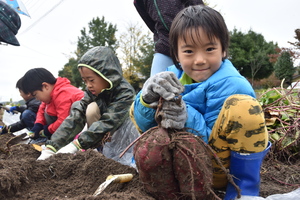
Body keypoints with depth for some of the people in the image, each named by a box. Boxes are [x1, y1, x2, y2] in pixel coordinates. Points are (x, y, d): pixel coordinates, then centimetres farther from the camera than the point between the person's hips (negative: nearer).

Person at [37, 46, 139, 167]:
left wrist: (76, 144, -43)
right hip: (107, 140, 5)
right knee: (92, 107, -21)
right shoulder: (92, 92, -11)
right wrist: (51, 147, -32)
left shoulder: (126, 92, -27)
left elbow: (107, 123, -37)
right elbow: (75, 118, -21)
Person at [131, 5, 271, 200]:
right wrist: (148, 97, -31)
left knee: (242, 106, -31)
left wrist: (187, 119, -40)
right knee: (140, 107, -8)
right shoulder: (173, 76, -6)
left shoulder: (229, 85, -21)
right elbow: (145, 125, -10)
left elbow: (213, 141, -22)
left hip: (220, 167, -4)